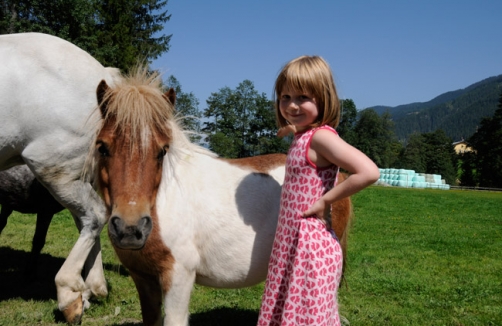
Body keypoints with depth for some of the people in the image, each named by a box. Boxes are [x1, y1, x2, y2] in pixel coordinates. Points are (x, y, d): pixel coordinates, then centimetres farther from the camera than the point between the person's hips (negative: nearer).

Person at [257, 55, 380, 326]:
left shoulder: (320, 136, -17)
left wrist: (325, 201, -21)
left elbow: (368, 172, -29)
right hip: (292, 244, 9)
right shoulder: (302, 137, 8)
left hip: (310, 247, -9)